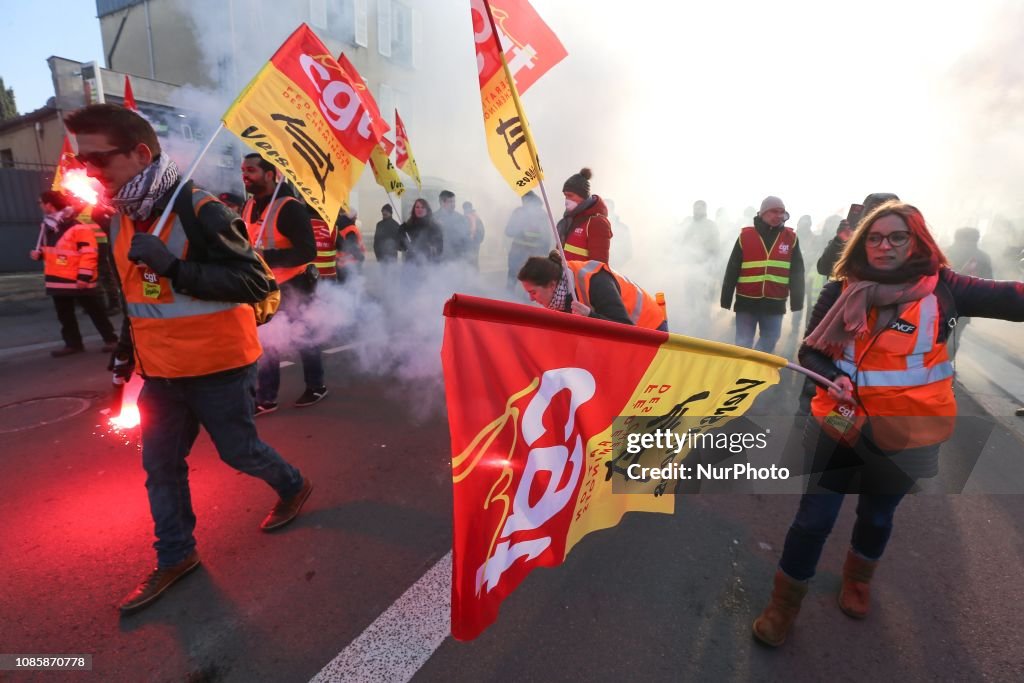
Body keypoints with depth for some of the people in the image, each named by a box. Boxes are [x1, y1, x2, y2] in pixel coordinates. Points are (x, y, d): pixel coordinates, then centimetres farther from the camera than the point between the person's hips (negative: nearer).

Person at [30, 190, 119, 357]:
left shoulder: (78, 227, -16)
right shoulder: (47, 226, 12)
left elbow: (89, 254, -20)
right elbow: (50, 250, 25)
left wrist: (84, 276, -22)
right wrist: (39, 254, 4)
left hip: (78, 281, -9)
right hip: (58, 280, 9)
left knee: (95, 312, 0)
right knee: (64, 315, 13)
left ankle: (110, 339, 10)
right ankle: (73, 343, 23)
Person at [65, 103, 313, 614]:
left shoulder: (200, 211, -18)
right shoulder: (122, 220, 8)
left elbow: (255, 283, -22)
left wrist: (176, 267, -29)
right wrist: (128, 343, 18)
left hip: (218, 367, -7)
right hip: (162, 371, 8)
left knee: (238, 449, 9)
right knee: (160, 465, 13)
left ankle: (294, 487, 37)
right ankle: (174, 557, 31)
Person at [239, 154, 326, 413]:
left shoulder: (289, 207, -21)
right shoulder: (248, 206, 4)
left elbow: (307, 251, -28)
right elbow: (243, 242, 20)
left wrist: (266, 257, -33)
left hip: (295, 284, -7)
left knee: (303, 336, 7)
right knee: (266, 340, 10)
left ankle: (316, 387, 27)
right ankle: (266, 398, 21)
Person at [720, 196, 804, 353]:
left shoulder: (791, 238, 5)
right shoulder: (745, 236, -1)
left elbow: (797, 273, 6)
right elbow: (732, 270, 0)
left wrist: (797, 300, 1)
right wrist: (726, 298, -1)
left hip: (775, 303, 2)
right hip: (747, 301, -2)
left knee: (769, 342, 9)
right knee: (743, 344, 3)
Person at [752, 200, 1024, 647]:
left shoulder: (940, 288, -6)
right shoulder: (840, 292, -6)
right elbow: (810, 354, -6)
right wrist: (834, 379, -24)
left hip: (906, 433, 1)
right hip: (841, 423, -1)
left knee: (878, 515, 23)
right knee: (814, 517, 4)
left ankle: (857, 581, 53)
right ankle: (783, 605, 24)